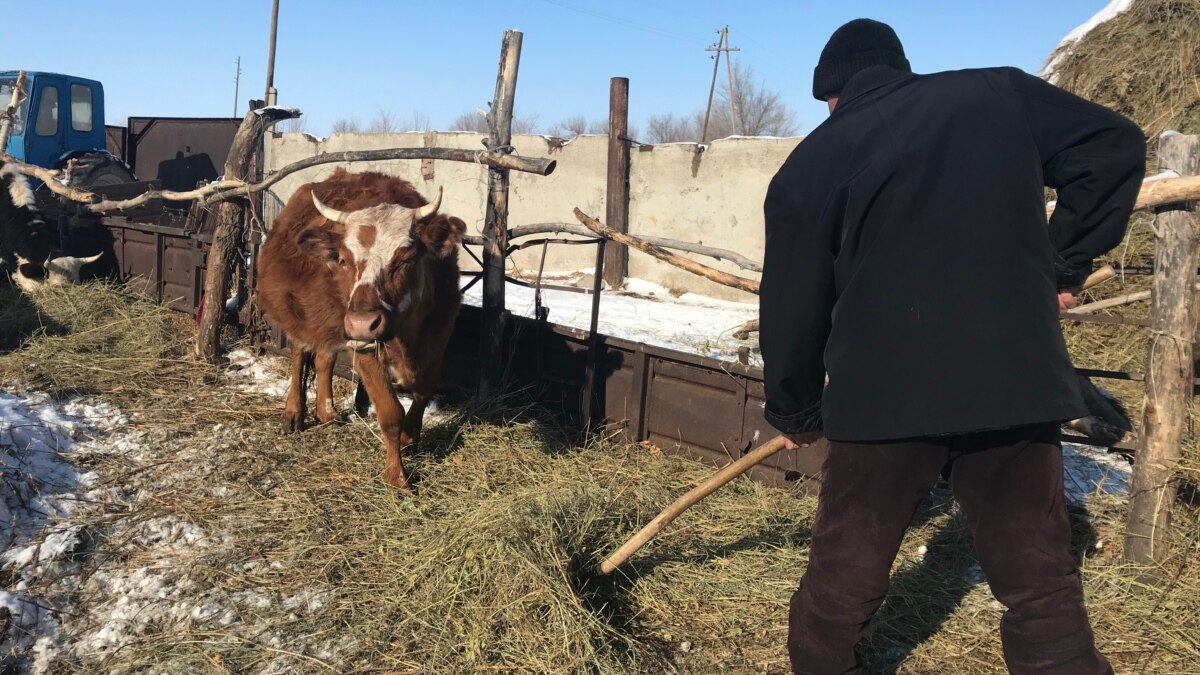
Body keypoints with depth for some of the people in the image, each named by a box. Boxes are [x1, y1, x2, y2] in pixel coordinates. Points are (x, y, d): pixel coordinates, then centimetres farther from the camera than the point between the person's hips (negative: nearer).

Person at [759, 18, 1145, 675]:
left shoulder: (812, 162, 5)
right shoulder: (1000, 93, 11)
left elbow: (793, 305, 7)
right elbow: (1115, 146, 10)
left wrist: (795, 411, 20)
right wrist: (1065, 263, 15)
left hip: (885, 392, -1)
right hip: (1017, 380, 2)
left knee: (843, 579, 13)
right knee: (1041, 580, 11)